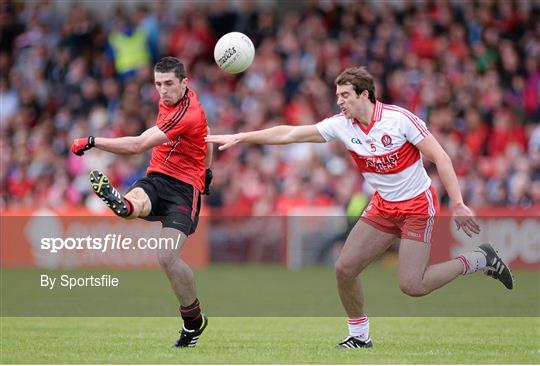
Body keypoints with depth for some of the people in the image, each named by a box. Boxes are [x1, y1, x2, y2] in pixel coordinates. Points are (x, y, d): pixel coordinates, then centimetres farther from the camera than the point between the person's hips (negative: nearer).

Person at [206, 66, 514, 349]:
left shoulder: (399, 119, -19)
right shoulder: (341, 126, -5)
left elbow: (440, 157, -17)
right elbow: (289, 134, -3)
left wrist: (458, 204, -22)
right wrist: (240, 138, -8)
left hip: (418, 205, -6)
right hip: (383, 206, 6)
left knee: (412, 285, -14)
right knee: (345, 268, -4)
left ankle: (478, 260, 8)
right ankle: (360, 336, 15)